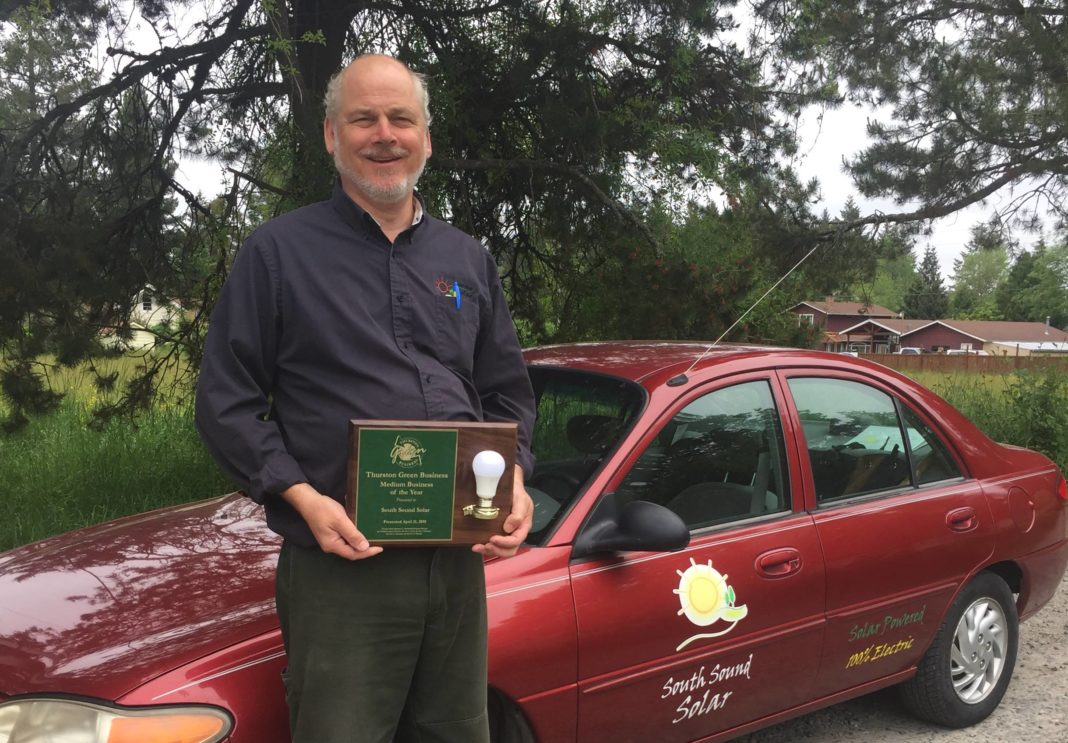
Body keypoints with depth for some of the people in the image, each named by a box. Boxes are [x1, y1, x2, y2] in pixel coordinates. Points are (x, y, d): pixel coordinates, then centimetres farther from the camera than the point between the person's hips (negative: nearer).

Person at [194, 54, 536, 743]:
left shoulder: (468, 260, 14)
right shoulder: (280, 250, 0)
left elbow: (509, 392, 17)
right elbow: (226, 402, -3)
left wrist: (515, 482, -1)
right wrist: (304, 498, -16)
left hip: (460, 563, 5)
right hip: (340, 566, -4)